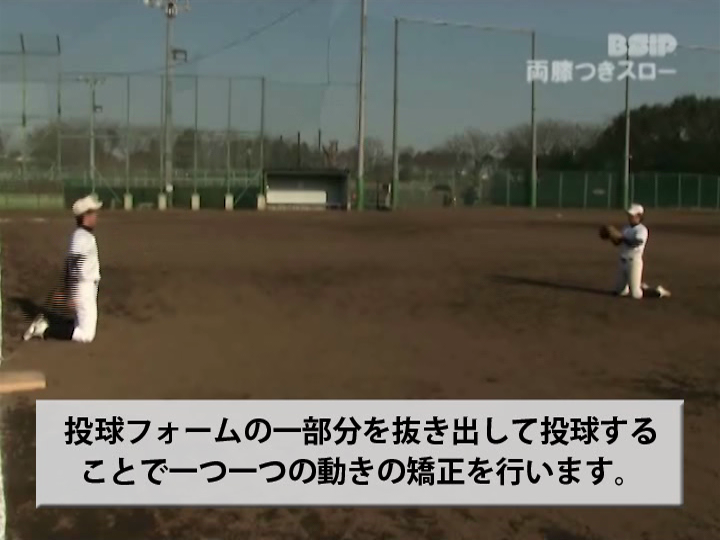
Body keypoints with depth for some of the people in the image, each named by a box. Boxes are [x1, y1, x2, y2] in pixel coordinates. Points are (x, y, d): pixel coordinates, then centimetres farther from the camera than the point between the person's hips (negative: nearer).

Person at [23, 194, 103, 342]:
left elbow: (71, 263, 18)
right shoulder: (82, 237, -19)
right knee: (86, 334, -7)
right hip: (84, 288, -10)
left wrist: (66, 287, 24)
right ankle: (45, 330, -5)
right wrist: (73, 294, -24)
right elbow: (74, 267, -24)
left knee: (83, 328, 18)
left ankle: (45, 324, 14)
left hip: (87, 287, 10)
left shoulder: (85, 235, 11)